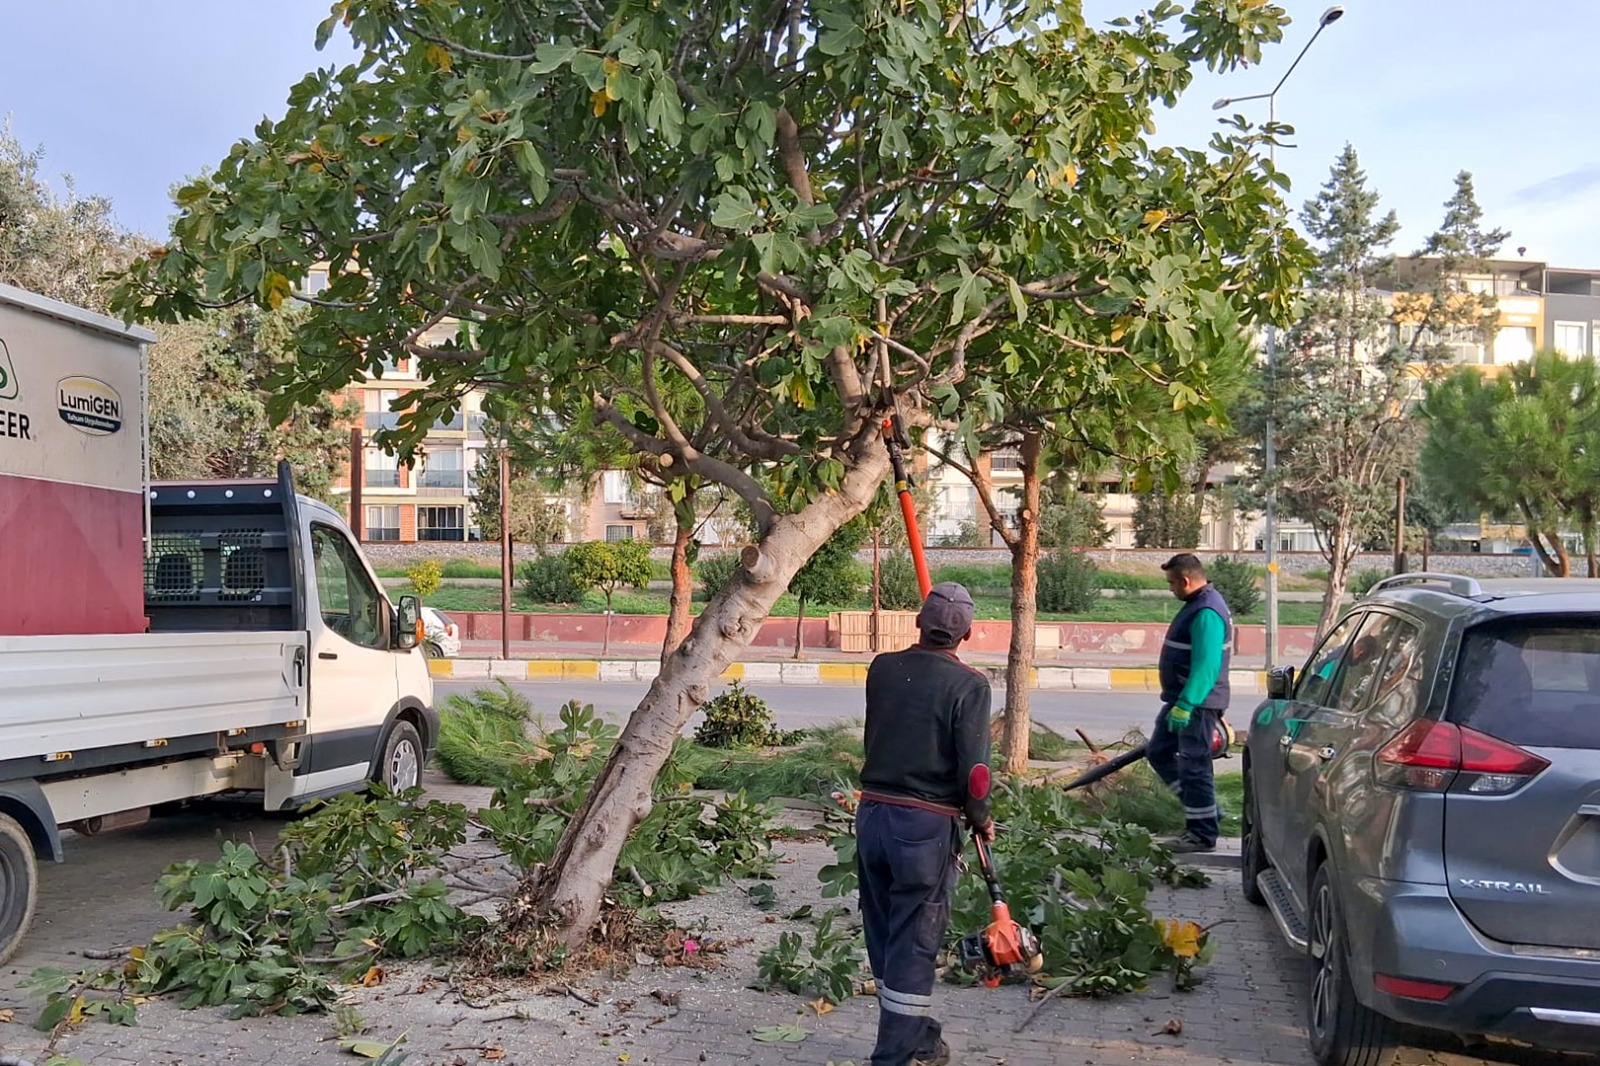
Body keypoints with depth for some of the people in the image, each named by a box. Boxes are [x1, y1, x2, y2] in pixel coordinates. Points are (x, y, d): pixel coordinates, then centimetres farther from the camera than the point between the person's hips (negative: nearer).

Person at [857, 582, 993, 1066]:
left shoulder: (882, 668, 3)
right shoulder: (968, 685, -11)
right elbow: (972, 769, -14)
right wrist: (981, 820, 4)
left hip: (873, 813, 5)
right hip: (926, 825, -5)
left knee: (885, 936, 17)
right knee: (913, 946, 5)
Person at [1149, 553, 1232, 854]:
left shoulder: (1206, 613, -21)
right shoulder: (1198, 604, 14)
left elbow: (1205, 666, -28)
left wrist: (1184, 705, -29)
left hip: (1196, 704, -11)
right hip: (1183, 700, 11)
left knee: (1193, 767, -4)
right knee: (1158, 752, 17)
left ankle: (1203, 835, 5)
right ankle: (1201, 809, 23)